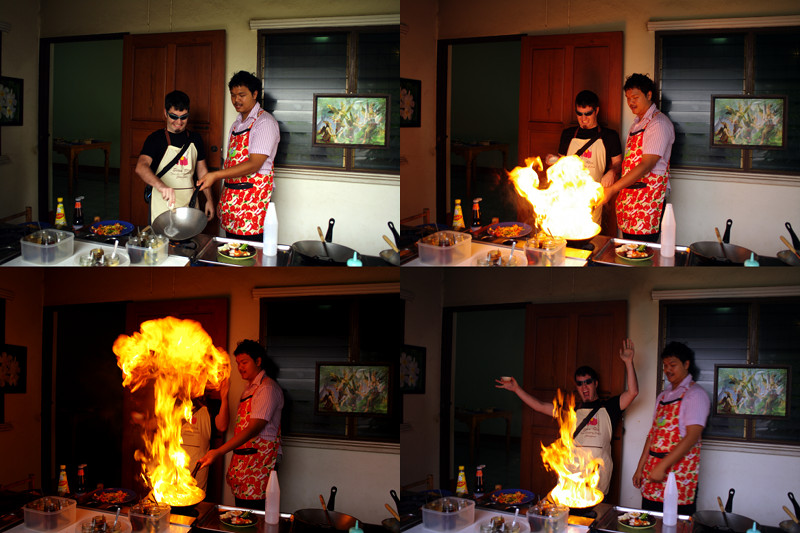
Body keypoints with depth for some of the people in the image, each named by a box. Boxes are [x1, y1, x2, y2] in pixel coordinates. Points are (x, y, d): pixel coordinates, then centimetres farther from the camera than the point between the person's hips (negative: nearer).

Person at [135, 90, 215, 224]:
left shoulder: (195, 139, 12)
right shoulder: (156, 138, -5)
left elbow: (202, 170, 20)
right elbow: (141, 167, -21)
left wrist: (209, 199, 10)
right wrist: (161, 186, -39)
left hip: (189, 203, 4)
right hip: (162, 202, -4)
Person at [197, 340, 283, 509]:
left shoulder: (267, 388, -12)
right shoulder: (250, 388, 20)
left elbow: (254, 429, -22)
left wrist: (219, 452, -28)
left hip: (259, 461, -9)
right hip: (243, 459, 9)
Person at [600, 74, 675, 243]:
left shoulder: (658, 124, -11)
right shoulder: (637, 122, 18)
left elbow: (647, 165, -21)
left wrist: (612, 189, -26)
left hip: (648, 197, -8)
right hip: (629, 195, 8)